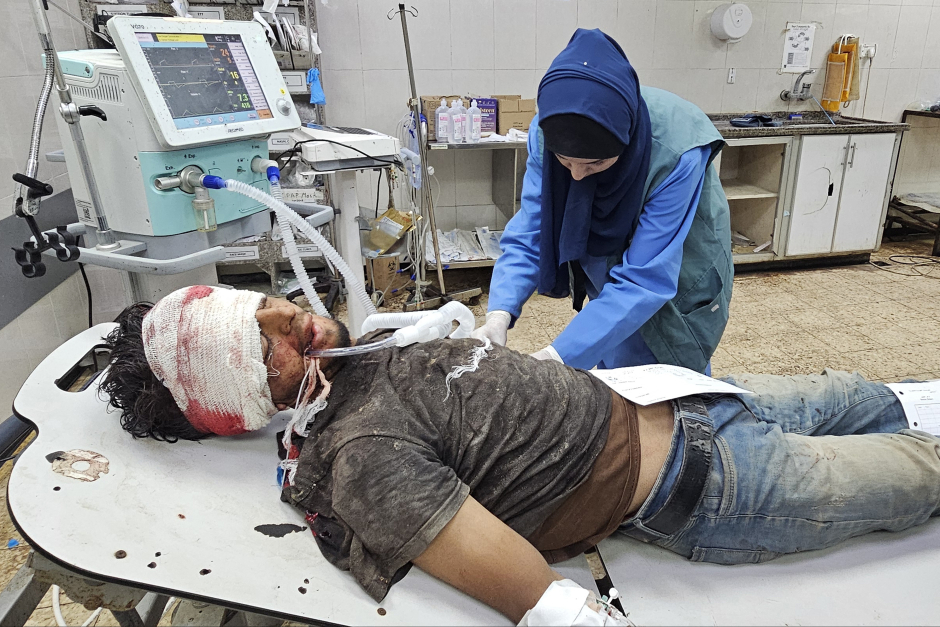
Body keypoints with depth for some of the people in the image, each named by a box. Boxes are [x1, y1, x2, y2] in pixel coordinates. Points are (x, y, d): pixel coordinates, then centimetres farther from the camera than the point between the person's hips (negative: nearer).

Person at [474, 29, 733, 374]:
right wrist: (500, 313, -39)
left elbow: (645, 279, -38)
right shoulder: (547, 133, -25)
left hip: (679, 285, -3)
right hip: (609, 276, 4)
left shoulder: (676, 151, -37)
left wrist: (560, 355, -45)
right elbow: (529, 235, -22)